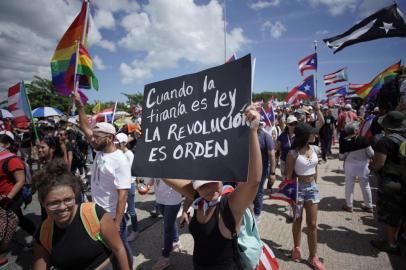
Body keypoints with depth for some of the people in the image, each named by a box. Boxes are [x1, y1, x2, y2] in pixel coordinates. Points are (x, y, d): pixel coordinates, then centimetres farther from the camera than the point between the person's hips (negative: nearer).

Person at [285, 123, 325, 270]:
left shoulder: (315, 149, 0)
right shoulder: (293, 153, -16)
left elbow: (315, 169, 12)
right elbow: (289, 175, -10)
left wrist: (315, 184, 15)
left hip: (312, 187, 4)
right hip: (298, 188, -4)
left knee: (312, 224, 7)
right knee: (297, 221, 14)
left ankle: (313, 257, 20)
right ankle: (296, 248, 36)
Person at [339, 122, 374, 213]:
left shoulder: (344, 142, -15)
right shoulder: (363, 139, -16)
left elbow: (341, 157, -6)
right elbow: (371, 153, -11)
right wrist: (369, 157, 11)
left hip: (350, 166, 0)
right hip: (363, 166, 1)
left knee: (349, 186, 13)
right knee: (365, 186, 16)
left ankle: (349, 206, 22)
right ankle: (369, 206, 29)